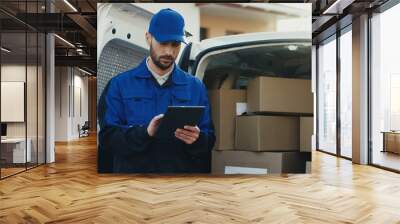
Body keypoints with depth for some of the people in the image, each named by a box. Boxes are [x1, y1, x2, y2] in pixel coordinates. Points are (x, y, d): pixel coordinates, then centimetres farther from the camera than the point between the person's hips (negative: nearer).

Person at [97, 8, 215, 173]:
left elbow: (210, 140, 7)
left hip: (184, 168, 1)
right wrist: (145, 132, -18)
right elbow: (107, 136, -3)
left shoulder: (196, 87, 9)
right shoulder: (119, 84, 5)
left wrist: (197, 139, -14)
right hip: (133, 168, 0)